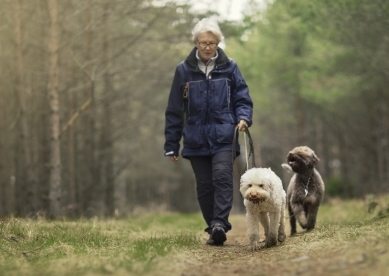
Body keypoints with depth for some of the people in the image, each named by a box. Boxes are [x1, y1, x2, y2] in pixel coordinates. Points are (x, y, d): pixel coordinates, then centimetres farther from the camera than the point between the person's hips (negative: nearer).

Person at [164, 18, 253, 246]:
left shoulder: (229, 67, 2)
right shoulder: (184, 70, 2)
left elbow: (242, 98, 6)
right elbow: (174, 110, 6)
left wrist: (244, 118, -16)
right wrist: (172, 145, 6)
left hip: (224, 137, -1)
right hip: (196, 139, 2)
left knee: (222, 177, -19)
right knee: (204, 186, 4)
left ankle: (220, 224, -25)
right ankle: (215, 230, 12)